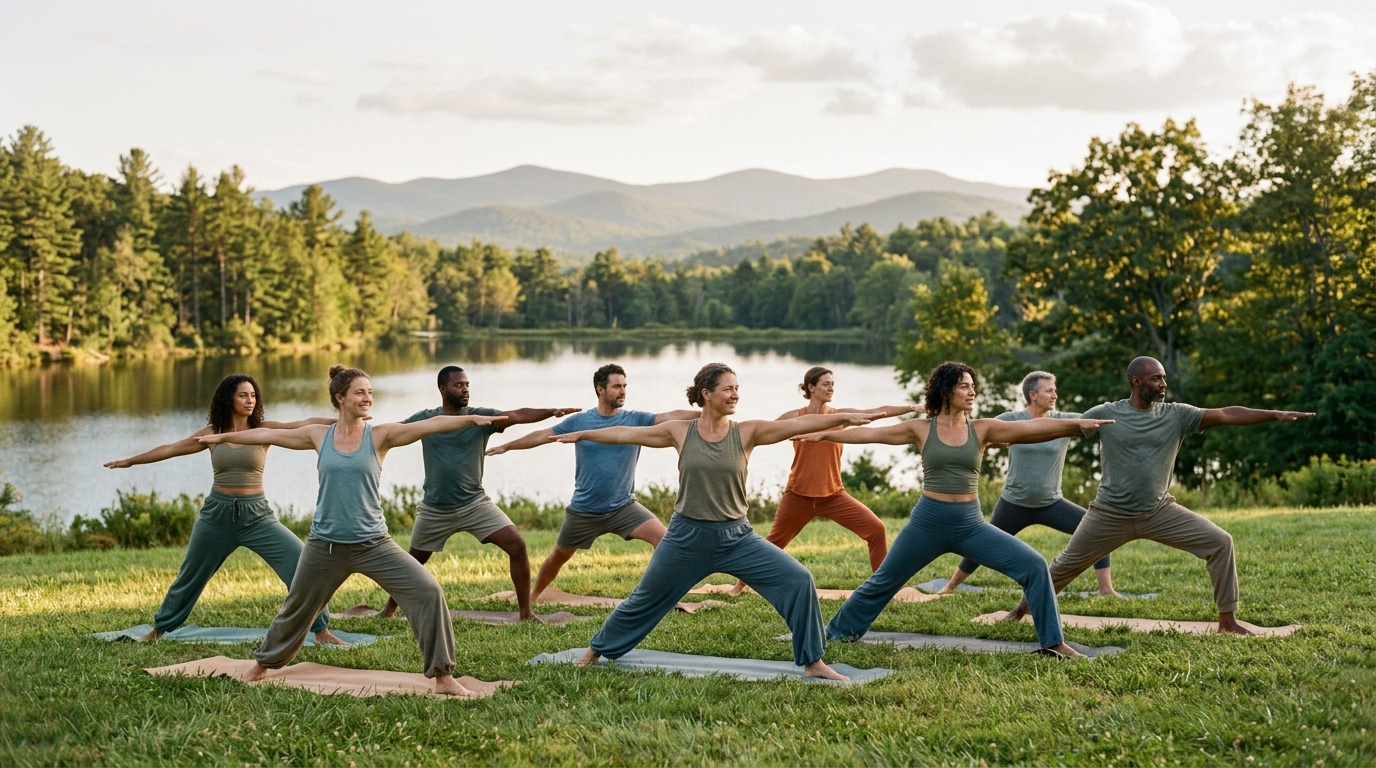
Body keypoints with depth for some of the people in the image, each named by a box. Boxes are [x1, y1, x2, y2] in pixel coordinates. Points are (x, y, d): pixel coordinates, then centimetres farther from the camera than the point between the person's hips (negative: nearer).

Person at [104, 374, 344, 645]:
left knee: (303, 562, -17)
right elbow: (170, 449, 12)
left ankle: (321, 630, -7)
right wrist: (130, 461, 20)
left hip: (256, 514, -2)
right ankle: (160, 628, 39)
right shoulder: (212, 433, 0)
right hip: (217, 512, 2)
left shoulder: (263, 430, -5)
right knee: (190, 574, 17)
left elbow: (304, 425, -18)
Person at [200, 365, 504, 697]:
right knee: (296, 608, 18)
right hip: (325, 546, 2)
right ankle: (262, 664, 45)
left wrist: (471, 419, -34)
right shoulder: (319, 436, 1)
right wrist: (223, 436, 23)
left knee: (428, 591, -17)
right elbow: (267, 435, 13)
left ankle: (443, 678, -9)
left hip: (373, 544, -1)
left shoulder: (380, 436, -5)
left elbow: (431, 424, -20)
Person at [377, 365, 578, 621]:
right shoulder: (424, 419, -3)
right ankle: (389, 609, 41)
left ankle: (526, 611, -6)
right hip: (435, 510, 1)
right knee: (414, 562, 16)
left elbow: (517, 415, -22)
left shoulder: (481, 417, -7)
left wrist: (552, 411, -38)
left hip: (475, 504, -1)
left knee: (517, 545, -16)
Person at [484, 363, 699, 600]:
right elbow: (542, 435, 8)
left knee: (662, 537, -22)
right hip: (583, 510, 1)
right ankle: (532, 596, 39)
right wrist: (506, 446, 15)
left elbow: (673, 416, -22)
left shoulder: (636, 420, -8)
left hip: (623, 507, -1)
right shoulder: (579, 421, -5)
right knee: (558, 557, 14)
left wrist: (705, 413, -36)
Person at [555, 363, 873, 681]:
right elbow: (627, 433, 7)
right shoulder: (680, 432, -4)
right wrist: (583, 435, 15)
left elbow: (798, 424, -17)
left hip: (737, 538, 0)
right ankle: (595, 650, 38)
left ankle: (813, 663, -1)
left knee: (799, 580, -14)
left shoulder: (746, 432, -6)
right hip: (687, 537, 0)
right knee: (644, 601, 13)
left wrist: (845, 417, -28)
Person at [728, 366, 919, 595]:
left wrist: (912, 408, -22)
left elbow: (878, 412, -11)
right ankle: (742, 583, 33)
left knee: (877, 530, -11)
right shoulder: (794, 417, -5)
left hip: (833, 496, 2)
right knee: (773, 542, 12)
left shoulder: (840, 415, -2)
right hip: (798, 495, -1)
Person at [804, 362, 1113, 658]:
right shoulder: (921, 430, -2)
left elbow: (1033, 427, -9)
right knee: (883, 582, 11)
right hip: (928, 522, -1)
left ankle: (1052, 642, -1)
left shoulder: (982, 429, 0)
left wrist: (1077, 423, -20)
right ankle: (838, 633, 32)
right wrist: (825, 435, 4)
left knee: (1034, 565, -12)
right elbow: (871, 433, 3)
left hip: (971, 524, 1)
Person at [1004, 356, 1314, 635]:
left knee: (1220, 542, -11)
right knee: (1068, 564, 10)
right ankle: (1026, 606, 33)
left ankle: (1227, 618, -2)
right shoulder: (1105, 415, -10)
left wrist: (1274, 414, -22)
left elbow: (1225, 415, -14)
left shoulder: (1176, 415, -5)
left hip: (1160, 512, 2)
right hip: (1110, 515, -2)